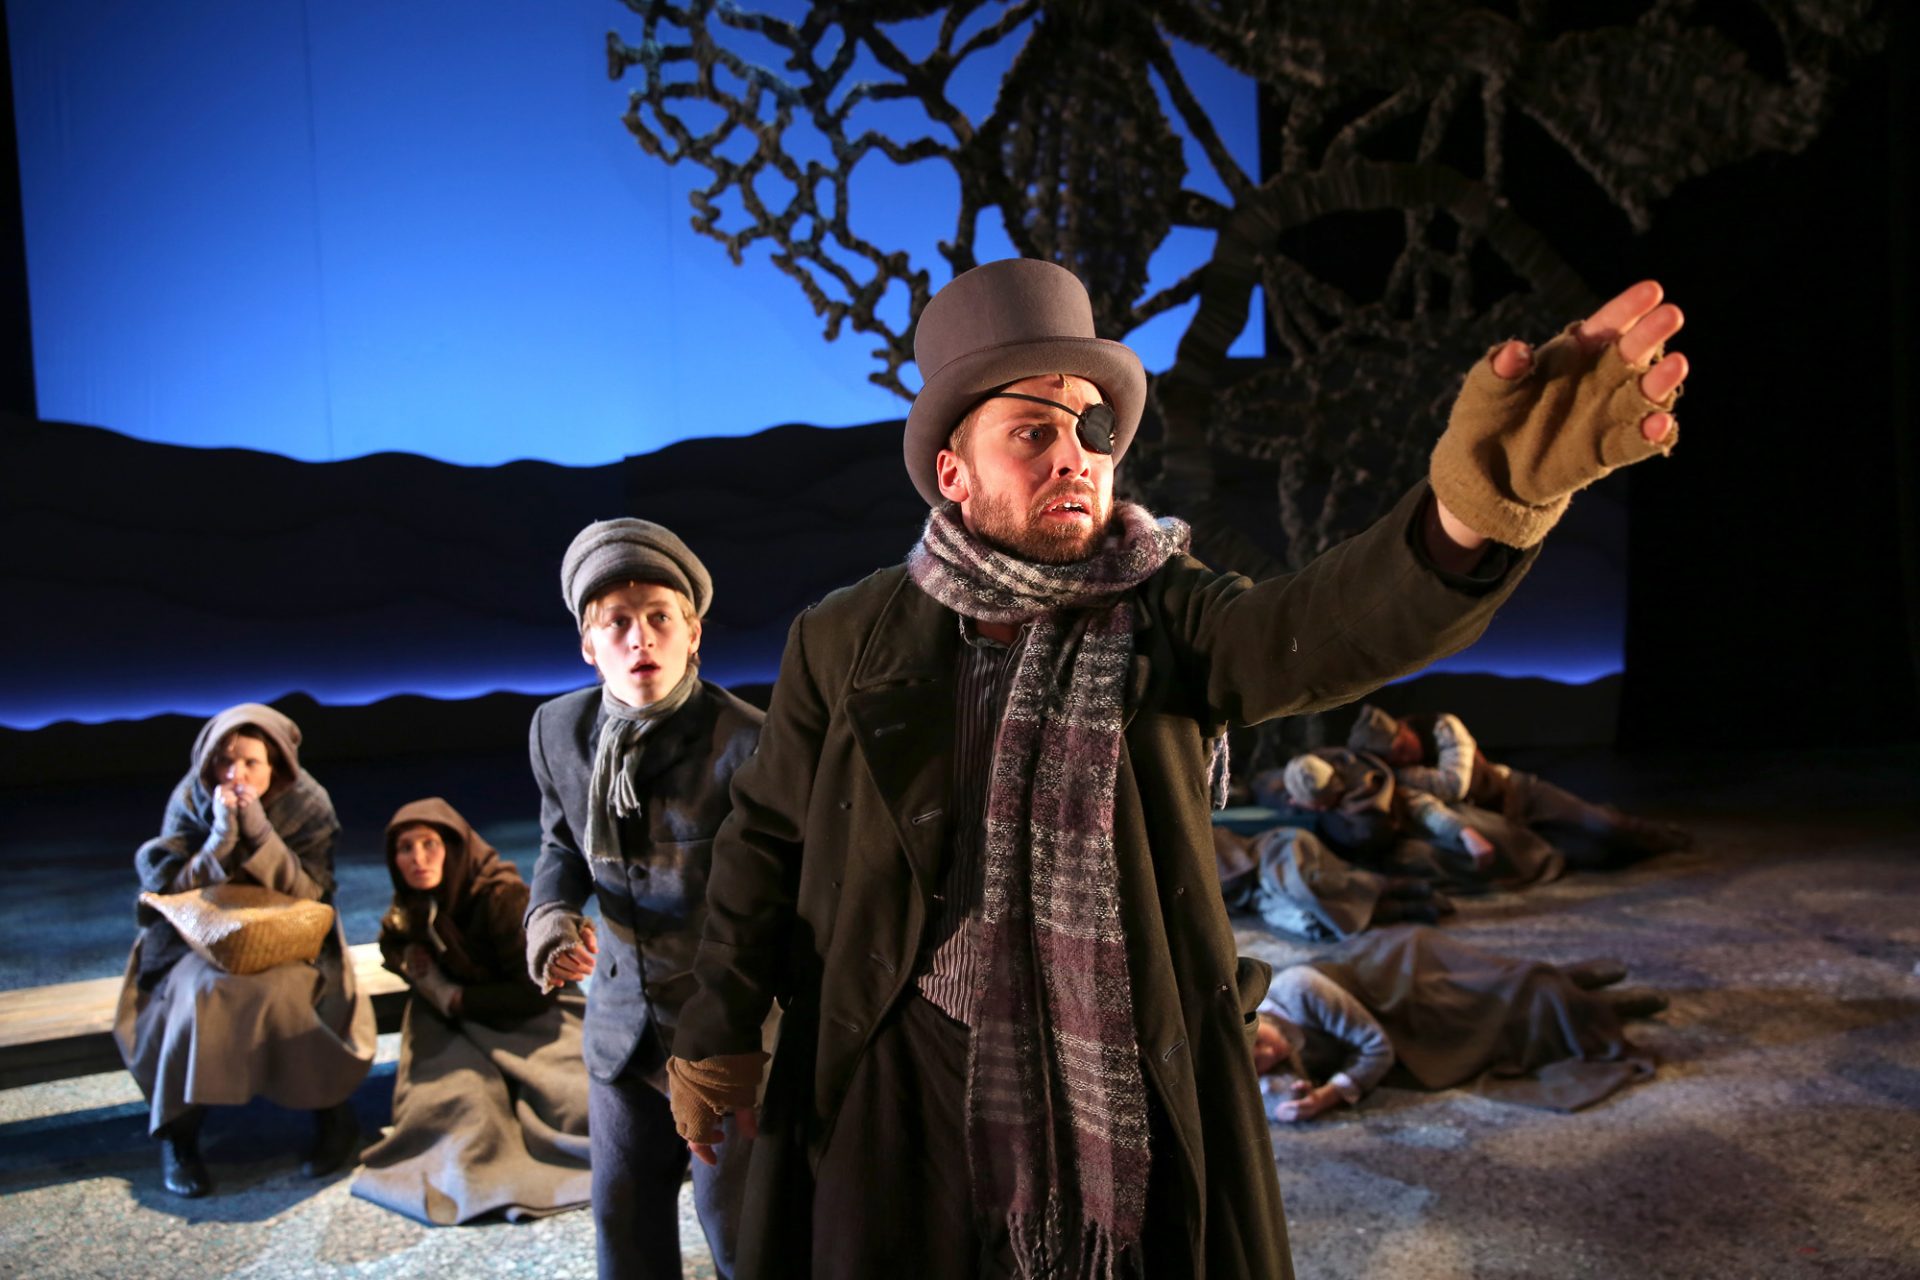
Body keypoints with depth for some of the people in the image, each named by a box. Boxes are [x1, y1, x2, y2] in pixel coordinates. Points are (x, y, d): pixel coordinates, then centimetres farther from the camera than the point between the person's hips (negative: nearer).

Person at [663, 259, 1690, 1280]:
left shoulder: (1165, 623, -7)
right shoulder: (845, 642, -3)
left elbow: (1330, 623, -27)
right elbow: (768, 841, 4)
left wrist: (1477, 501, -47)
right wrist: (720, 1032, 8)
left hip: (1136, 1097, 0)